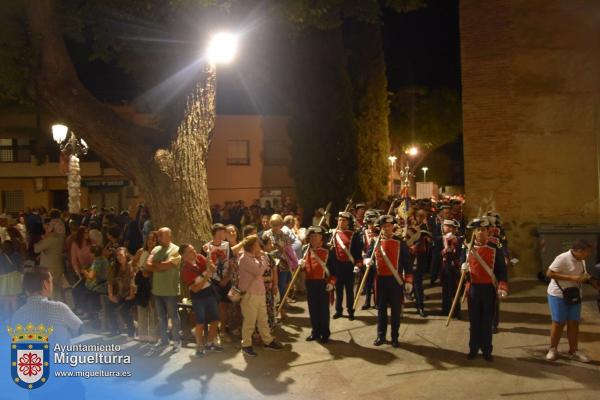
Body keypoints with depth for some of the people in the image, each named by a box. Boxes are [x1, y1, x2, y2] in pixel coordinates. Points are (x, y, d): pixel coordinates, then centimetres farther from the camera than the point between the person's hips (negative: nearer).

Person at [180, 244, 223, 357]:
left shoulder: (200, 258, -6)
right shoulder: (185, 270, -20)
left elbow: (213, 272, 4)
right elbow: (195, 289, -21)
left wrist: (209, 265, -17)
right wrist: (206, 278, -29)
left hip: (210, 292, 6)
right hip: (198, 297, -6)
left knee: (215, 320, 12)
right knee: (201, 323, 1)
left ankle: (209, 343, 29)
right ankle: (200, 346, 18)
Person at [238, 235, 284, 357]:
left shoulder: (253, 258, 13)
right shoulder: (245, 259, -18)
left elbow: (262, 269, 14)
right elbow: (259, 271, -23)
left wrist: (260, 258, 4)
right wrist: (262, 258, -11)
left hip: (260, 293, 9)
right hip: (250, 294, -9)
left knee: (263, 319, 17)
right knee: (249, 321, 0)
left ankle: (268, 341, 28)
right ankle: (246, 345, 12)